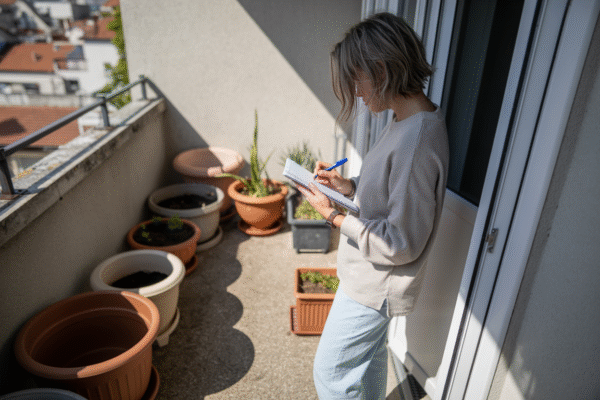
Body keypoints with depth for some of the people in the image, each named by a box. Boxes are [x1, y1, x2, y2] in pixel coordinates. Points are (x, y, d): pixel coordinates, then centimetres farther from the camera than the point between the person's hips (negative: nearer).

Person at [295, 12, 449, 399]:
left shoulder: (417, 142, -32)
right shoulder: (408, 121, 1)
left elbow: (402, 244, -28)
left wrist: (335, 216, -21)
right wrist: (348, 185, -1)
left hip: (373, 286, -9)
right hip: (373, 279, 9)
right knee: (370, 357, 30)